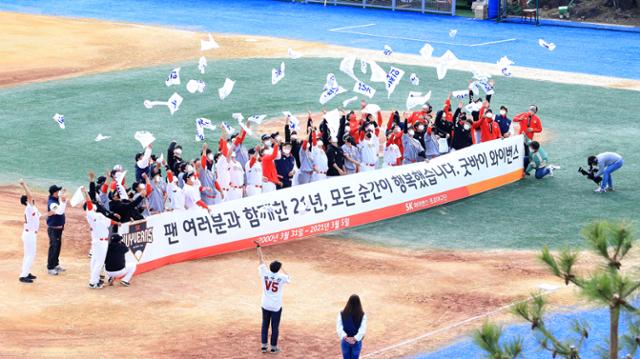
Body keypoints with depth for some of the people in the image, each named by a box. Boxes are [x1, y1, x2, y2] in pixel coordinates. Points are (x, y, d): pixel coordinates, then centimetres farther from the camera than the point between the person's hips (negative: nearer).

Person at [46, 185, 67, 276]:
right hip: (53, 229, -10)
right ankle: (50, 268, 3)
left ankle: (55, 264, 33)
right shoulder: (51, 202, -26)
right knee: (53, 247, -4)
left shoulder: (57, 199, 2)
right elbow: (60, 211, -41)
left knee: (58, 246, 20)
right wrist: (63, 200, -47)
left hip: (59, 228, 10)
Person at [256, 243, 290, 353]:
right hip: (276, 306, -2)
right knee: (275, 327, 8)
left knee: (265, 325, 15)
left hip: (265, 305, 2)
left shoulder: (265, 273, -12)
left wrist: (258, 247, 11)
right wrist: (282, 270, 19)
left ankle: (264, 346, 18)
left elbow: (261, 260, 0)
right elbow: (288, 278, 9)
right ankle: (273, 347, 15)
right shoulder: (281, 277, -16)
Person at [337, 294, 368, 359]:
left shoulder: (342, 314, -10)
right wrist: (355, 339, -21)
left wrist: (346, 338, -21)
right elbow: (362, 329, -18)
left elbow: (339, 327, -16)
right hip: (357, 341, 0)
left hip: (345, 341, 1)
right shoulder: (362, 315, -12)